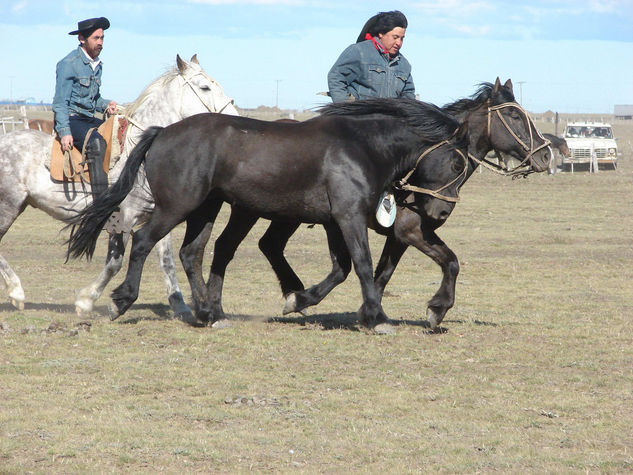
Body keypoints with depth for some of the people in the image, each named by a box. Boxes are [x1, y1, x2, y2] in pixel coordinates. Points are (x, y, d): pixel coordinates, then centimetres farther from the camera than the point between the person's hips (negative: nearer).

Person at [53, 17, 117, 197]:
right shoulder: (68, 64, -9)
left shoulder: (97, 64, 16)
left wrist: (106, 104, 5)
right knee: (96, 142, -33)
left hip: (89, 119, 9)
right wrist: (65, 132, -23)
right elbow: (60, 102, -13)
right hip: (71, 119, -9)